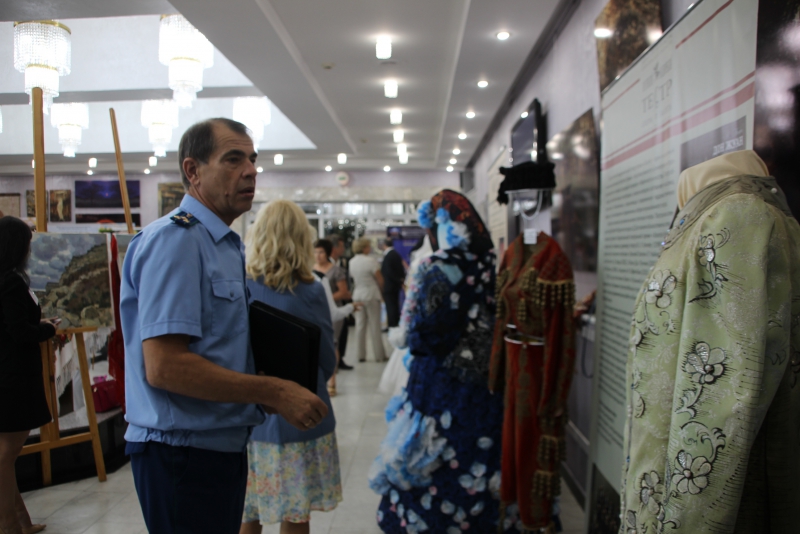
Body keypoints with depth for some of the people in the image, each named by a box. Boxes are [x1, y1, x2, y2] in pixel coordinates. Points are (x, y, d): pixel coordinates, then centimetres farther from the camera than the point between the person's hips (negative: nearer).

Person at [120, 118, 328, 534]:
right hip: (184, 451, -9)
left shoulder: (224, 245, 12)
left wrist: (276, 389, 5)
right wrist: (274, 393, -19)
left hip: (222, 446, 9)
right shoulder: (176, 239, -18)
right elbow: (164, 367, -25)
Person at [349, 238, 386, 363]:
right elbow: (380, 280, -13)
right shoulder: (370, 260, -16)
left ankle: (360, 355, 14)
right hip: (371, 295, -5)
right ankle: (379, 355, 8)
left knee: (360, 325, 10)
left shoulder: (351, 262, 1)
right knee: (374, 326, 2)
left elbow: (352, 278, 6)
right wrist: (380, 290, 5)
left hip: (357, 295, 5)